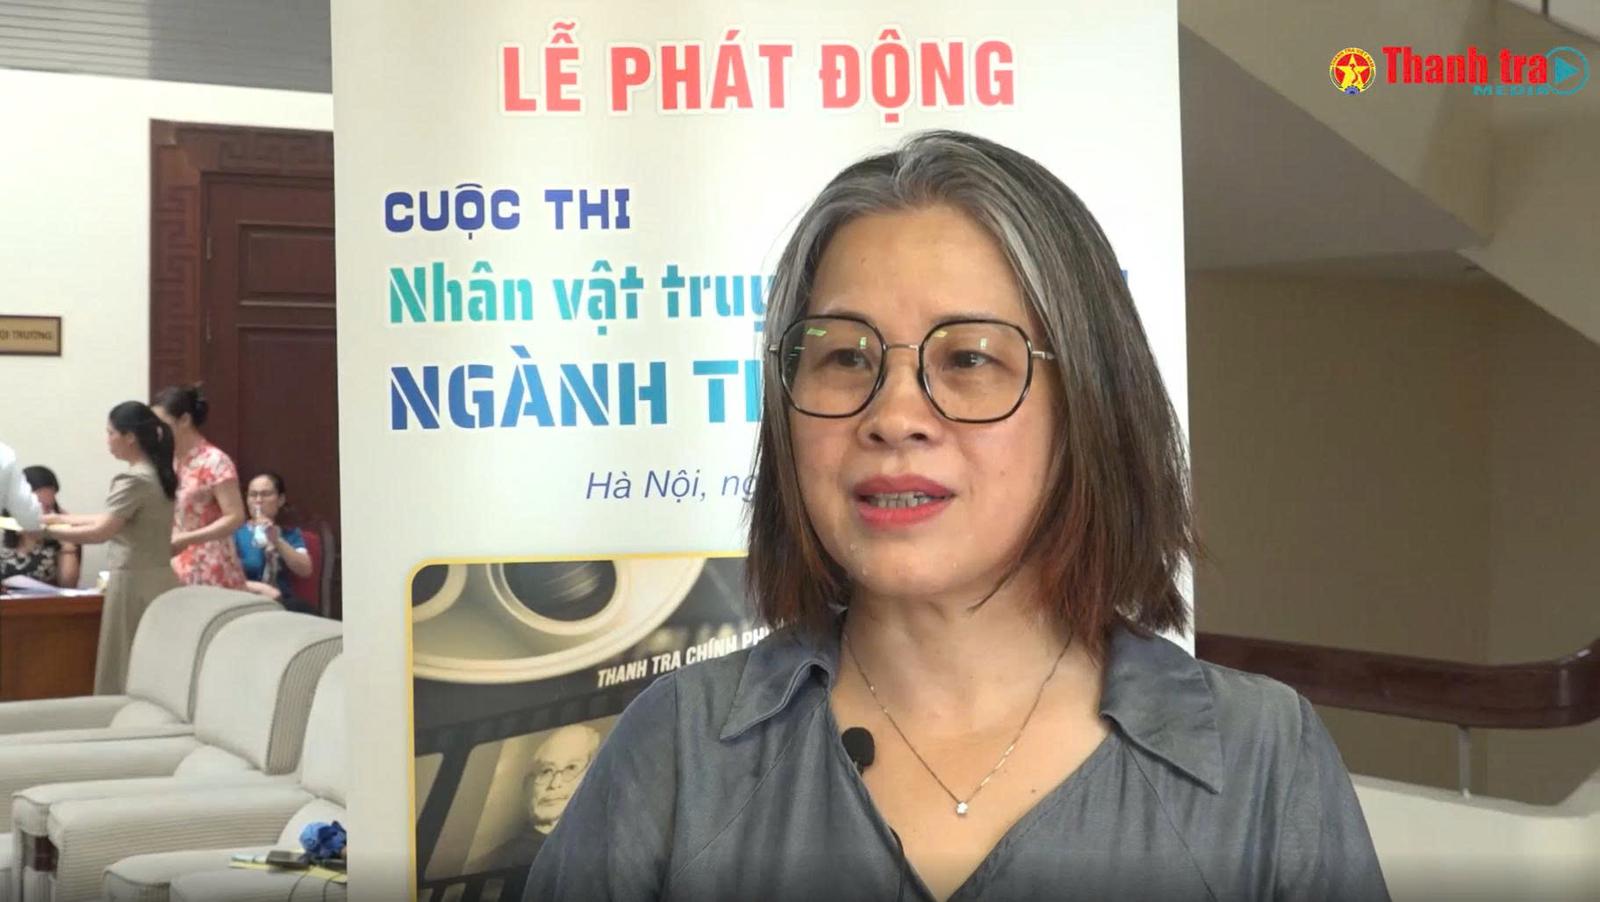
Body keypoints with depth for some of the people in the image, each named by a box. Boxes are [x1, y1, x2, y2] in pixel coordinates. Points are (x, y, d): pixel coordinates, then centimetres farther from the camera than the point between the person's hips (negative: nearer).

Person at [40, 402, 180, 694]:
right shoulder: (156, 475, 13)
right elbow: (115, 520, 21)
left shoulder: (134, 481, -15)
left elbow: (101, 532, -18)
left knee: (127, 671, -4)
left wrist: (48, 531, -9)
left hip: (134, 582, -9)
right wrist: (61, 518, 23)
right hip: (156, 579, 9)